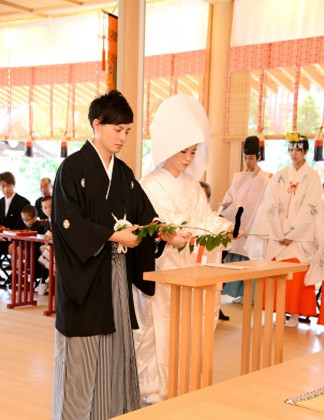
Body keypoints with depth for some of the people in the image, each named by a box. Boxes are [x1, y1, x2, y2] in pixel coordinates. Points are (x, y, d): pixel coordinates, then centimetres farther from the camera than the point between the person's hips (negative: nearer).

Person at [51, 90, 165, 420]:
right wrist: (113, 235, -21)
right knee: (82, 356, -2)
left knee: (115, 347, 9)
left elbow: (143, 214, 11)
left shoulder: (124, 173, 13)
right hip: (85, 274, -6)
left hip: (117, 273, 7)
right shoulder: (73, 167, -8)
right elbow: (67, 220, -16)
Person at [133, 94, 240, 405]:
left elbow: (205, 218, 5)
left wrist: (226, 226, -13)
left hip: (186, 266, 6)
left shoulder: (193, 185, 11)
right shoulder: (149, 186, -8)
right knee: (158, 330, -3)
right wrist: (167, 238, -32)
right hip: (157, 268, -6)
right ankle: (153, 394, 8)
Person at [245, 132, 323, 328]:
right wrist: (278, 234, -7)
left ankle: (295, 314, 3)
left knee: (296, 276, -4)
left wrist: (291, 235, -11)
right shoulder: (279, 176, 8)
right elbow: (271, 206, 2)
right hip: (277, 236, 3)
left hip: (300, 237, -3)